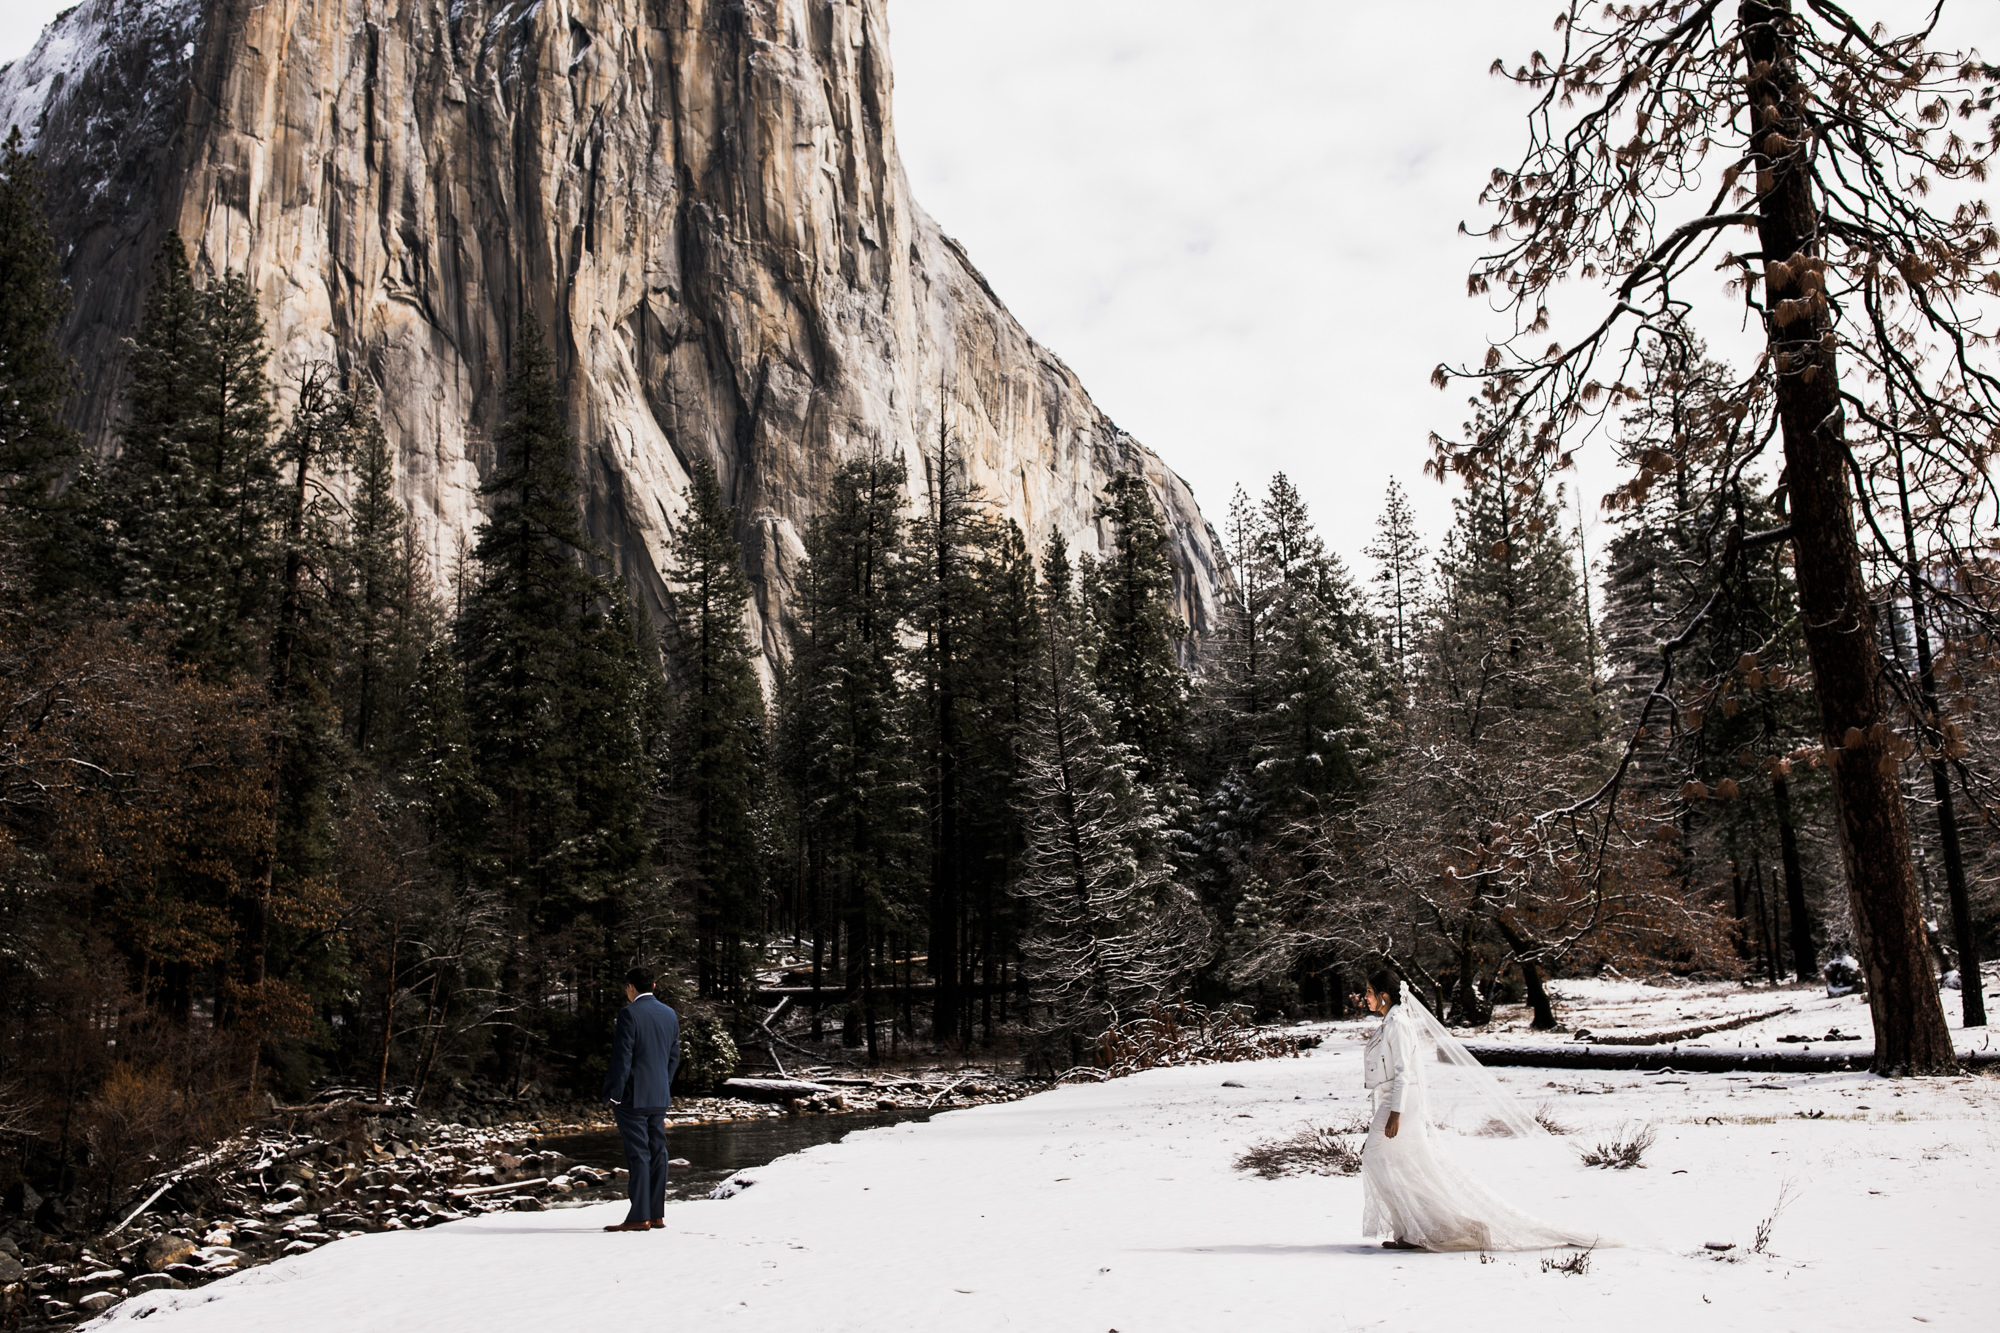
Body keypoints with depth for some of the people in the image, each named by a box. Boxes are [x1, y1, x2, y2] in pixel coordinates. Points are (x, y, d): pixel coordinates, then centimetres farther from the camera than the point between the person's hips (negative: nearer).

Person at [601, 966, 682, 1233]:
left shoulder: (630, 1013, -12)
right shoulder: (670, 1015, 10)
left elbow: (622, 1057, -14)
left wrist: (614, 1097, -10)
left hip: (633, 1096, -7)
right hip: (659, 1097, 7)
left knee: (637, 1154, -5)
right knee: (657, 1152, 10)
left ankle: (640, 1216, -3)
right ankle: (657, 1214, 13)